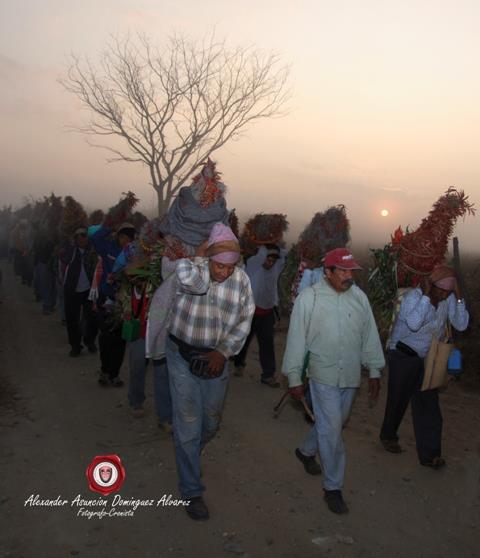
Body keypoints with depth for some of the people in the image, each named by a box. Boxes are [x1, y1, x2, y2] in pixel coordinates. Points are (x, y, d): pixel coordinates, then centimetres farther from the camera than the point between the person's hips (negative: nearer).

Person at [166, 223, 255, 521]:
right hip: (183, 354, -3)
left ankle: (189, 456, 51)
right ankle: (192, 491, 18)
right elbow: (194, 281, -41)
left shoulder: (242, 279, -8)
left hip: (217, 357, 3)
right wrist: (201, 256, -22)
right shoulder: (190, 267, -16)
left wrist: (223, 352, -10)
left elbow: (245, 321, -1)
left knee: (211, 423, 18)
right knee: (188, 425, -1)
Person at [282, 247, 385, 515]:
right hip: (324, 374, -5)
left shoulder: (359, 296, -1)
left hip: (351, 375, 5)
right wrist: (295, 377, -7)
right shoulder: (309, 297, -13)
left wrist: (374, 371, 10)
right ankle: (333, 487, 17)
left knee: (336, 423, 19)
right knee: (332, 428, -2)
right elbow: (297, 338, -9)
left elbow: (370, 334, 7)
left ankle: (306, 451, 47)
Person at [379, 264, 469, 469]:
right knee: (398, 400, 11)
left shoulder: (449, 299, -5)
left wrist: (458, 296, -19)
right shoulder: (413, 296, -22)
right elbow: (414, 324, -38)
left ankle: (429, 454, 12)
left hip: (428, 359, 4)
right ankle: (388, 436, 35)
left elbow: (461, 325, -12)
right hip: (403, 356, -4)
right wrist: (427, 295, -34)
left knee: (429, 406, 2)